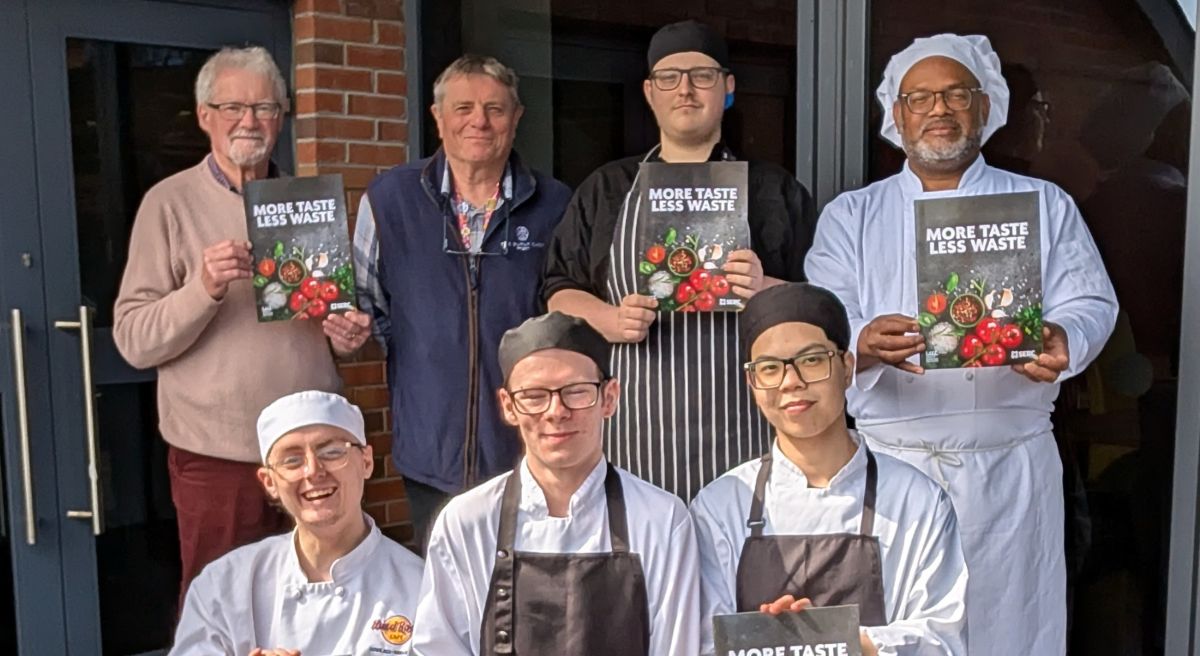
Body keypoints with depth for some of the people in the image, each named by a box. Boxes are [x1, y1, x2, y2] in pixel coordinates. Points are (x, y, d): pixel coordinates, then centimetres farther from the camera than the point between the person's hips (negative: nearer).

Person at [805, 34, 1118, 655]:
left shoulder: (1046, 206, 12)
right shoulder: (850, 216, 8)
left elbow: (1090, 302, 4)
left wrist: (1062, 341, -20)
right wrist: (864, 344, -27)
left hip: (1012, 463, 1)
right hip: (892, 459, 0)